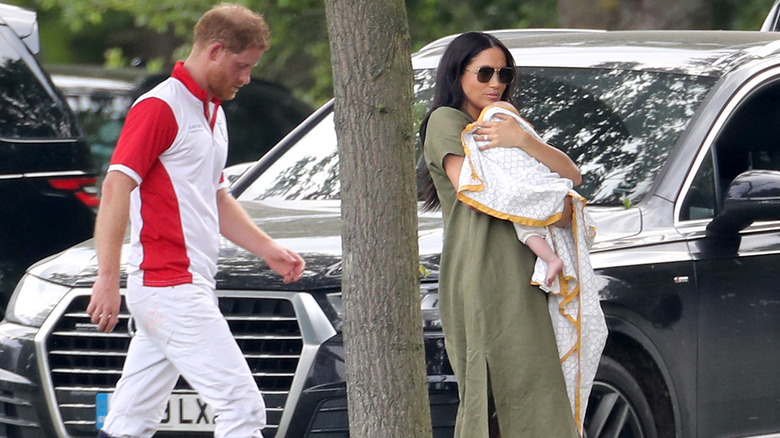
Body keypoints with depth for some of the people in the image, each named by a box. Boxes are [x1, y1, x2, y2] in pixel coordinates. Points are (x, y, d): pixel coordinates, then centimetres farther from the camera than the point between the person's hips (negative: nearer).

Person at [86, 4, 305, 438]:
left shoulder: (213, 112, 20)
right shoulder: (160, 107, -10)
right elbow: (116, 188, -17)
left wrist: (269, 249, 19)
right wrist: (108, 278, -22)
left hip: (189, 286, 10)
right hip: (170, 286, -10)